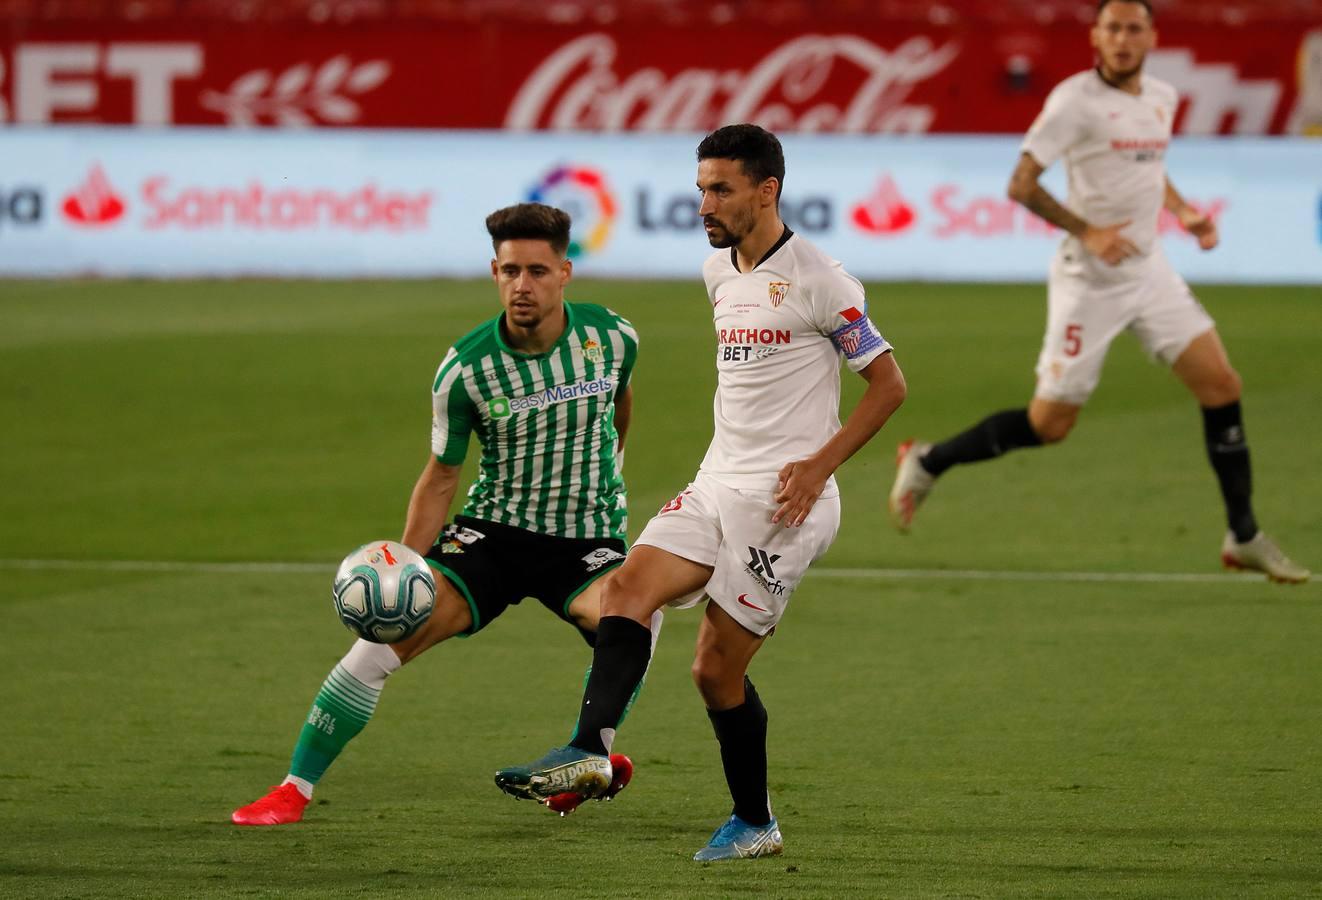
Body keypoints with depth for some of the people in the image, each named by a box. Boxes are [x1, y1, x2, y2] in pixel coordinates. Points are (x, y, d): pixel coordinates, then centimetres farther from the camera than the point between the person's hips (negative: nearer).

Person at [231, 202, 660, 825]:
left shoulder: (612, 336, -8)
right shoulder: (465, 369, -13)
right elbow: (440, 477, -1)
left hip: (587, 540, 0)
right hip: (492, 532, 0)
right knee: (390, 629, -18)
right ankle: (296, 786, -4)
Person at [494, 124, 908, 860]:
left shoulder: (817, 280, -10)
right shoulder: (719, 274, 13)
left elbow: (889, 384, -7)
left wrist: (819, 463, -16)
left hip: (782, 499, -7)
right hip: (716, 487, 7)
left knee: (717, 667, -6)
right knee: (629, 587, -17)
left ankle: (754, 822, 10)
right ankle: (591, 751, -31)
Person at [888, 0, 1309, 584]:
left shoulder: (1162, 98, 8)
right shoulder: (1075, 100, -14)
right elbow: (1021, 184, -16)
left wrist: (1184, 212, 10)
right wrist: (1087, 232, -24)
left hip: (1149, 272, 6)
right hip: (1089, 280, -6)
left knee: (1221, 387, -3)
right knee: (1050, 424, -3)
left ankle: (1244, 538, 7)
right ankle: (926, 463, 19)